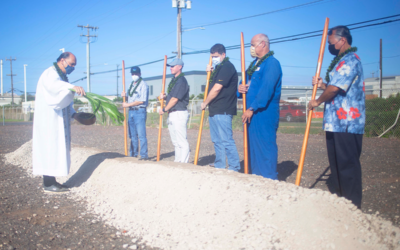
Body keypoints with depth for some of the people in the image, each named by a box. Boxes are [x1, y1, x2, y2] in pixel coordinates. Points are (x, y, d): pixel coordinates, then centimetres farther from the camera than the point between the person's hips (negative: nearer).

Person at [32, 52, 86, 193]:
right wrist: (72, 87, -52)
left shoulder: (62, 77, 21)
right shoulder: (50, 73, -10)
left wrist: (74, 114, 7)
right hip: (48, 118, -10)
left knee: (56, 148, 8)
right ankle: (48, 184, -7)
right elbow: (52, 83, -35)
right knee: (50, 148, -10)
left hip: (57, 119, 10)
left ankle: (51, 181, 12)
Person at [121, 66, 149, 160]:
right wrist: (125, 95, 3)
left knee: (141, 135, -9)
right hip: (131, 111, 8)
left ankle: (144, 156, -5)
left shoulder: (143, 84, -8)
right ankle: (133, 155, 19)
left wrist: (128, 104, -12)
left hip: (139, 111, -8)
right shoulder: (131, 84, 18)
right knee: (132, 135, 12)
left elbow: (141, 100, -16)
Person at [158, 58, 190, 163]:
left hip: (179, 114, -10)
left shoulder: (181, 81, -15)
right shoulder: (174, 80, 16)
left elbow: (175, 99, -18)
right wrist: (165, 96, 1)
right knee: (175, 142, 16)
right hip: (172, 114, 11)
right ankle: (177, 161, 24)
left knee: (182, 142, -7)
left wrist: (164, 110, -9)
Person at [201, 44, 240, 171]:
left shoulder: (227, 67, -12)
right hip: (214, 110, 10)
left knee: (226, 140, -10)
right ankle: (219, 166, 22)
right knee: (217, 141, 14)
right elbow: (212, 85, 26)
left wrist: (205, 103, -6)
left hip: (223, 111, -10)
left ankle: (234, 168, -6)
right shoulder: (218, 68, 19)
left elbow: (216, 89, -18)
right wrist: (210, 72, 9)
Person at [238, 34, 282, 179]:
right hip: (252, 113, 10)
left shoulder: (271, 63, -11)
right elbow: (247, 84, 25)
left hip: (265, 112, -10)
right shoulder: (254, 64, 20)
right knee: (253, 145, 13)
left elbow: (267, 89, -21)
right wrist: (241, 88, 0)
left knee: (265, 145, -7)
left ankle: (269, 180, 0)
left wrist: (252, 108, -23)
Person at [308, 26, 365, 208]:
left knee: (347, 165, -5)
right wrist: (321, 85, 6)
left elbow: (334, 89, -20)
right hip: (337, 123, 11)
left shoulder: (349, 60, -13)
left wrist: (317, 101, -4)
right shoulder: (342, 61, 20)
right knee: (337, 164, 15)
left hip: (346, 124, -11)